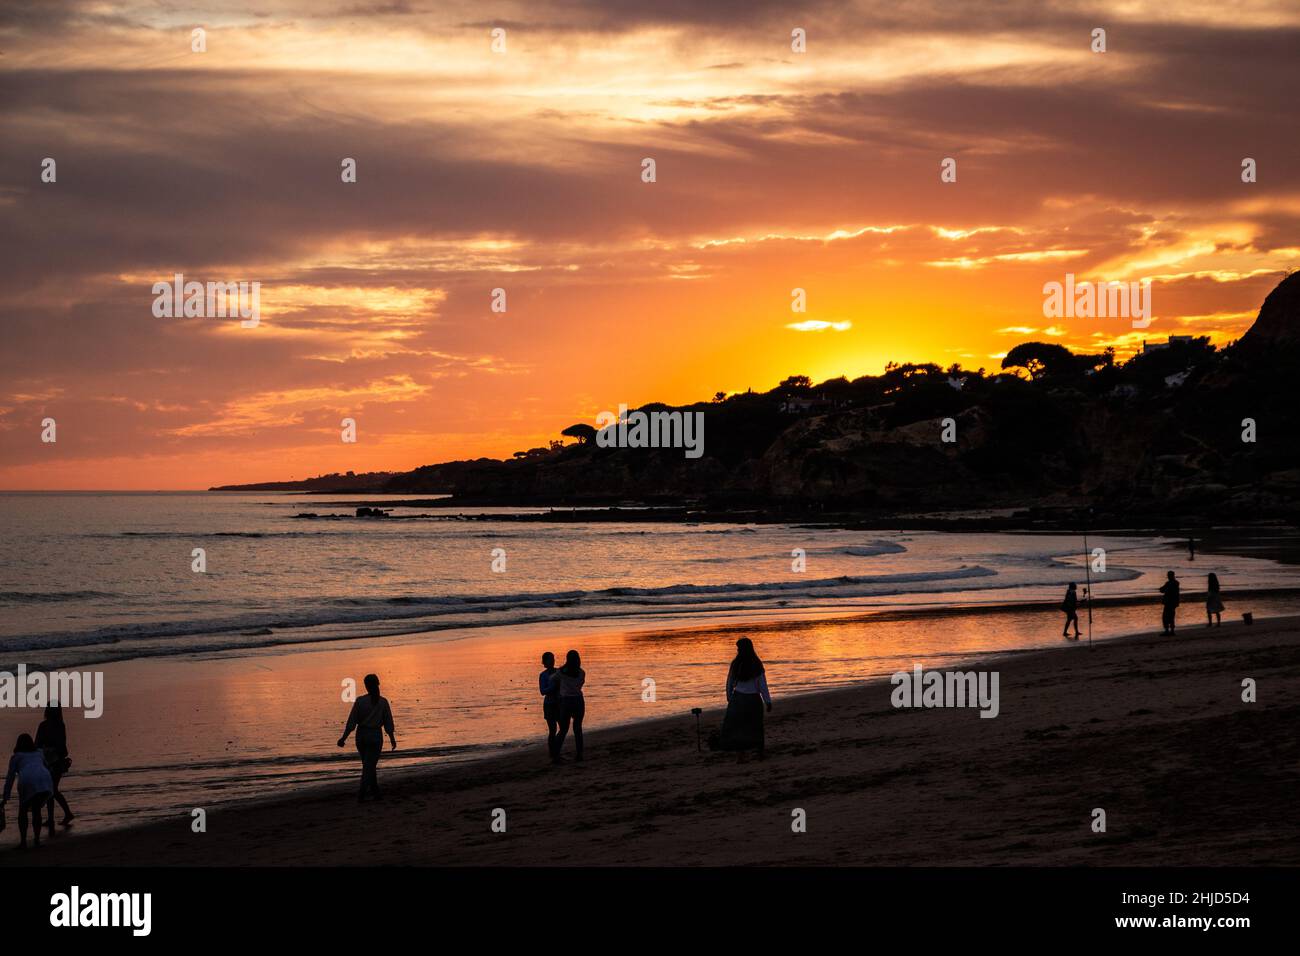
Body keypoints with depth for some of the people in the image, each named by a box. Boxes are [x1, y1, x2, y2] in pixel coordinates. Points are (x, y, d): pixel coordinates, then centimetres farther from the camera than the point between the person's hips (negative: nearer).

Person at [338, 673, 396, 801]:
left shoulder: (360, 701, -7)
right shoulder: (383, 702, -6)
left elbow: (352, 721, -7)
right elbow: (388, 723, -2)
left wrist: (344, 738, -3)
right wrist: (392, 739, 10)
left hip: (361, 735, 1)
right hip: (376, 736, -1)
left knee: (369, 764, 18)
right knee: (369, 766, 0)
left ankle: (375, 792, 27)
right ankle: (361, 794, -14)